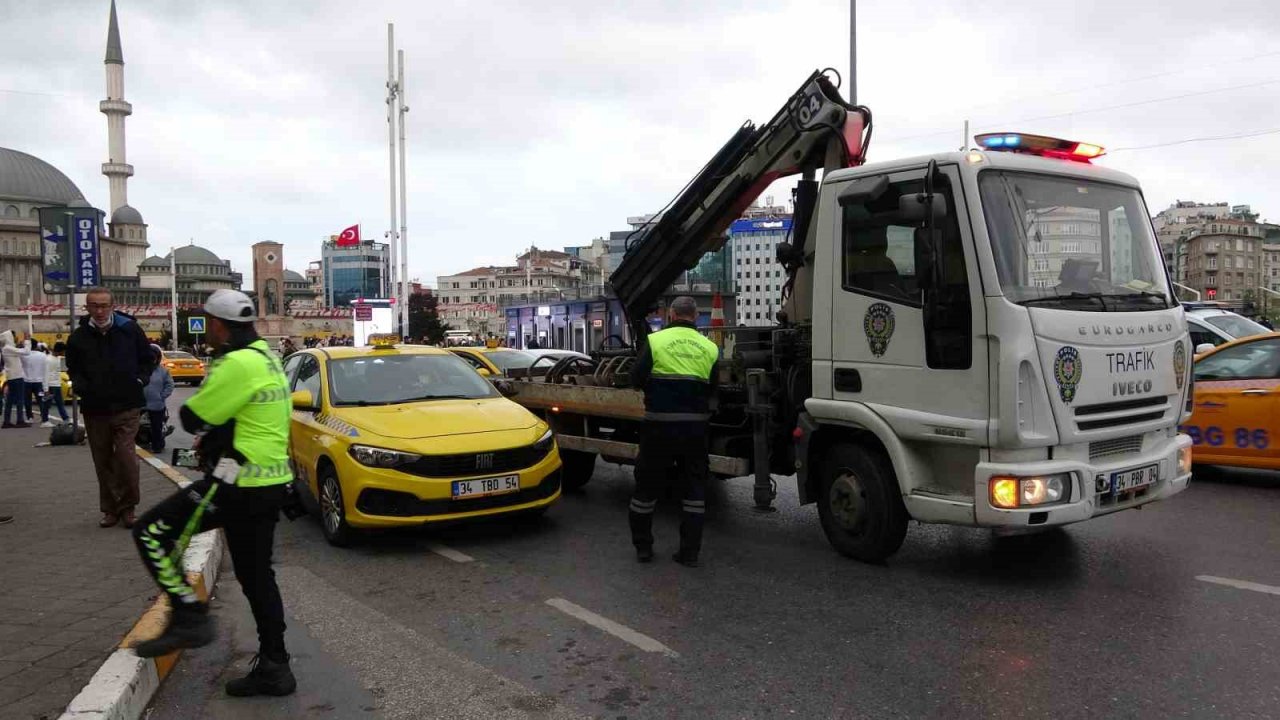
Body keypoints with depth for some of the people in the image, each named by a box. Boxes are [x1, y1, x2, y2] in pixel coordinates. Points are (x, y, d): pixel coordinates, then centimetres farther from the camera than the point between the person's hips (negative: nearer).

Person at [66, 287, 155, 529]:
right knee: (103, 461, 9)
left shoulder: (130, 329, -2)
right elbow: (73, 369, 16)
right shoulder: (79, 337, 3)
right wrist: (80, 386, -2)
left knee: (126, 455, -10)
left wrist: (141, 379, -5)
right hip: (94, 409, 3)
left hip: (126, 407, -3)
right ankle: (110, 509, 21)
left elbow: (147, 359, 10)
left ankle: (127, 507, 5)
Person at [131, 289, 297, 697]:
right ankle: (274, 668, 20)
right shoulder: (265, 357, 14)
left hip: (239, 486, -10)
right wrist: (215, 436, 8)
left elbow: (193, 418, -12)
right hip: (270, 483, 10)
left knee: (151, 533, 1)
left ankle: (190, 617, 1)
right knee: (257, 577, 15)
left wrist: (194, 406, 10)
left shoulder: (237, 364, -17)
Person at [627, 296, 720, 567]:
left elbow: (637, 379, -4)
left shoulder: (655, 341, -5)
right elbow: (712, 389, 6)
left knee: (647, 483, 12)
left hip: (660, 424, -2)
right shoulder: (710, 348, 2)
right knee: (694, 486, 13)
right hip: (695, 425, 2)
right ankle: (690, 551, 15)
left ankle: (642, 546, 21)